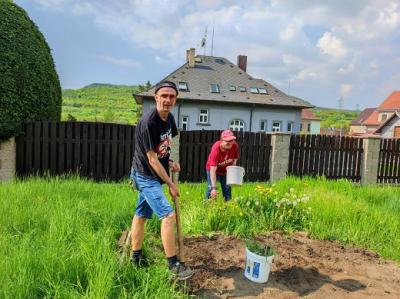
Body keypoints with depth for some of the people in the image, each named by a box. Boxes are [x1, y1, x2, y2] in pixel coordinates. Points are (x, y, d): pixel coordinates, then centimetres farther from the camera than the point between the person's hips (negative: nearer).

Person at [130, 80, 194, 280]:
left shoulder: (169, 118, 2)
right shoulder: (148, 122, -24)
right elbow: (152, 159, -21)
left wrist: (170, 163, 1)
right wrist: (170, 184, -15)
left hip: (153, 176, 8)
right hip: (146, 176, -8)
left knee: (141, 215, 17)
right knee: (168, 215, -13)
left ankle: (136, 257, 31)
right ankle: (173, 264, 0)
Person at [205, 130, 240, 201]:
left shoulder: (235, 146, -24)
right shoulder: (216, 149, -38)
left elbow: (236, 157, 1)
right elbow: (213, 170, -41)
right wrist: (214, 187, -45)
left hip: (226, 170, 4)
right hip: (213, 169, -4)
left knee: (227, 190, 6)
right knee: (211, 189, -13)